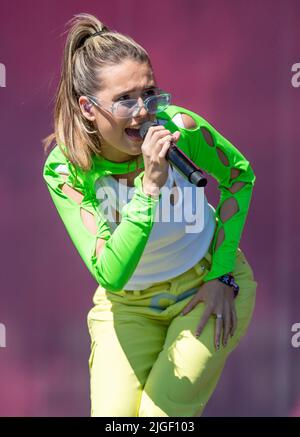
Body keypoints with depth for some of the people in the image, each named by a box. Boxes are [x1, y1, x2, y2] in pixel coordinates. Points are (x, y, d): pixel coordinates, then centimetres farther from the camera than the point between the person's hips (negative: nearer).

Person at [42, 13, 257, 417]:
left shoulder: (179, 127, -25)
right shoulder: (64, 169, -25)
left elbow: (239, 174, -2)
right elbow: (110, 274, -35)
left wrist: (223, 276, -7)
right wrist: (150, 184, -44)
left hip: (209, 288, -1)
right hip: (127, 304, 1)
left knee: (162, 416, -14)